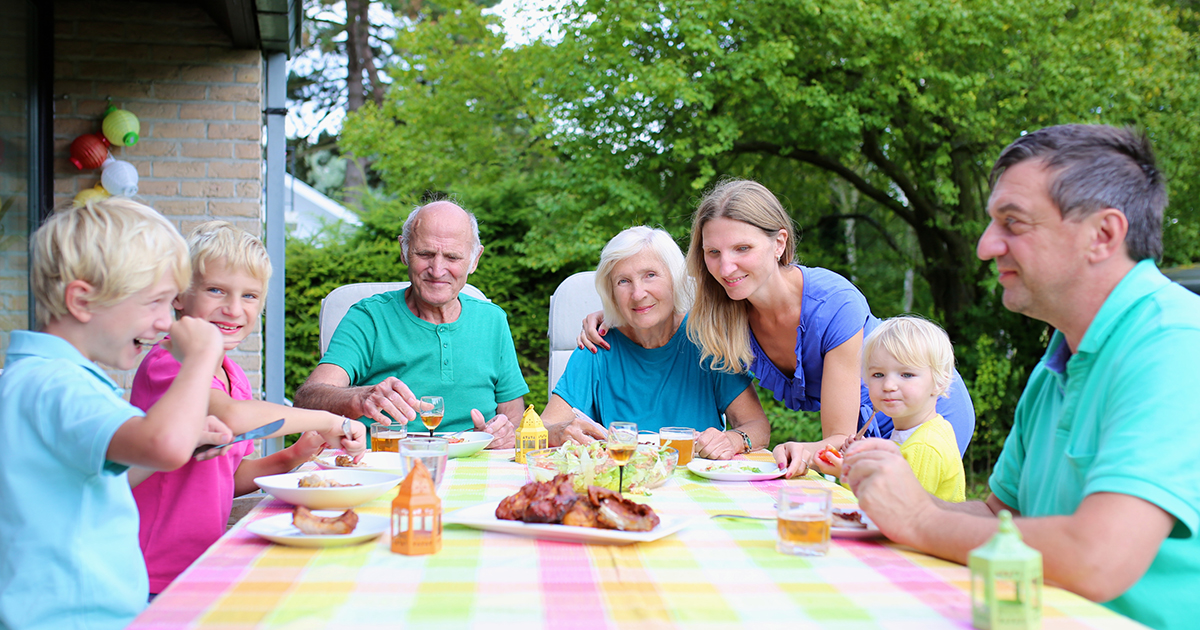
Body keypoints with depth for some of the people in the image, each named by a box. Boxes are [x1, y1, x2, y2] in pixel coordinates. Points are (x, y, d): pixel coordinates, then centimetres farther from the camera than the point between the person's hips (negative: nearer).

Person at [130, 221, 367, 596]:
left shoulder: (235, 377, 11)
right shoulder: (166, 363, -15)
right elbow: (230, 416, -35)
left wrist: (293, 457, 1)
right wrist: (325, 420, -23)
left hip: (207, 563, 8)